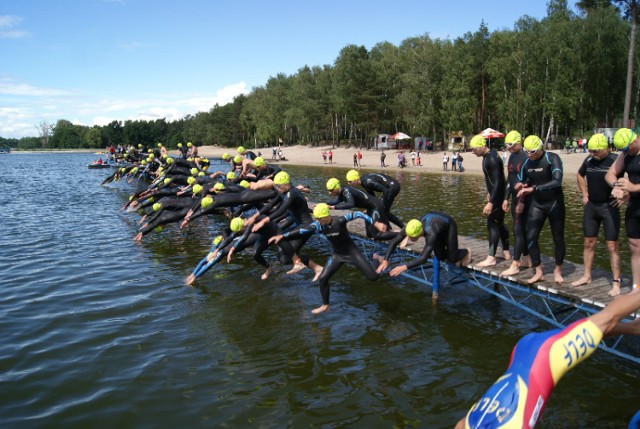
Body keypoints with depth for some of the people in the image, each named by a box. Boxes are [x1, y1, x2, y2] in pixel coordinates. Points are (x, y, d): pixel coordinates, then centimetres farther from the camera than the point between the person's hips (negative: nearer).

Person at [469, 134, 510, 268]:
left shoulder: (492, 159, -23)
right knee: (499, 223, 17)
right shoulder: (488, 156, 7)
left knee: (492, 224, -9)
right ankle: (506, 252, 28)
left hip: (498, 196, -10)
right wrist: (489, 193, 28)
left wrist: (490, 202, -29)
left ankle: (491, 258, -5)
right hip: (496, 194, 10)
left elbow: (498, 182, -27)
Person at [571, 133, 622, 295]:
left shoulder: (616, 161, -13)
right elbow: (580, 174, 23)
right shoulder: (589, 160, 3)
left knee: (612, 245, -2)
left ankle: (616, 282, 5)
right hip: (591, 206, 5)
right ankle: (586, 276, 24)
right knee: (589, 242, 12)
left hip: (609, 207, -5)